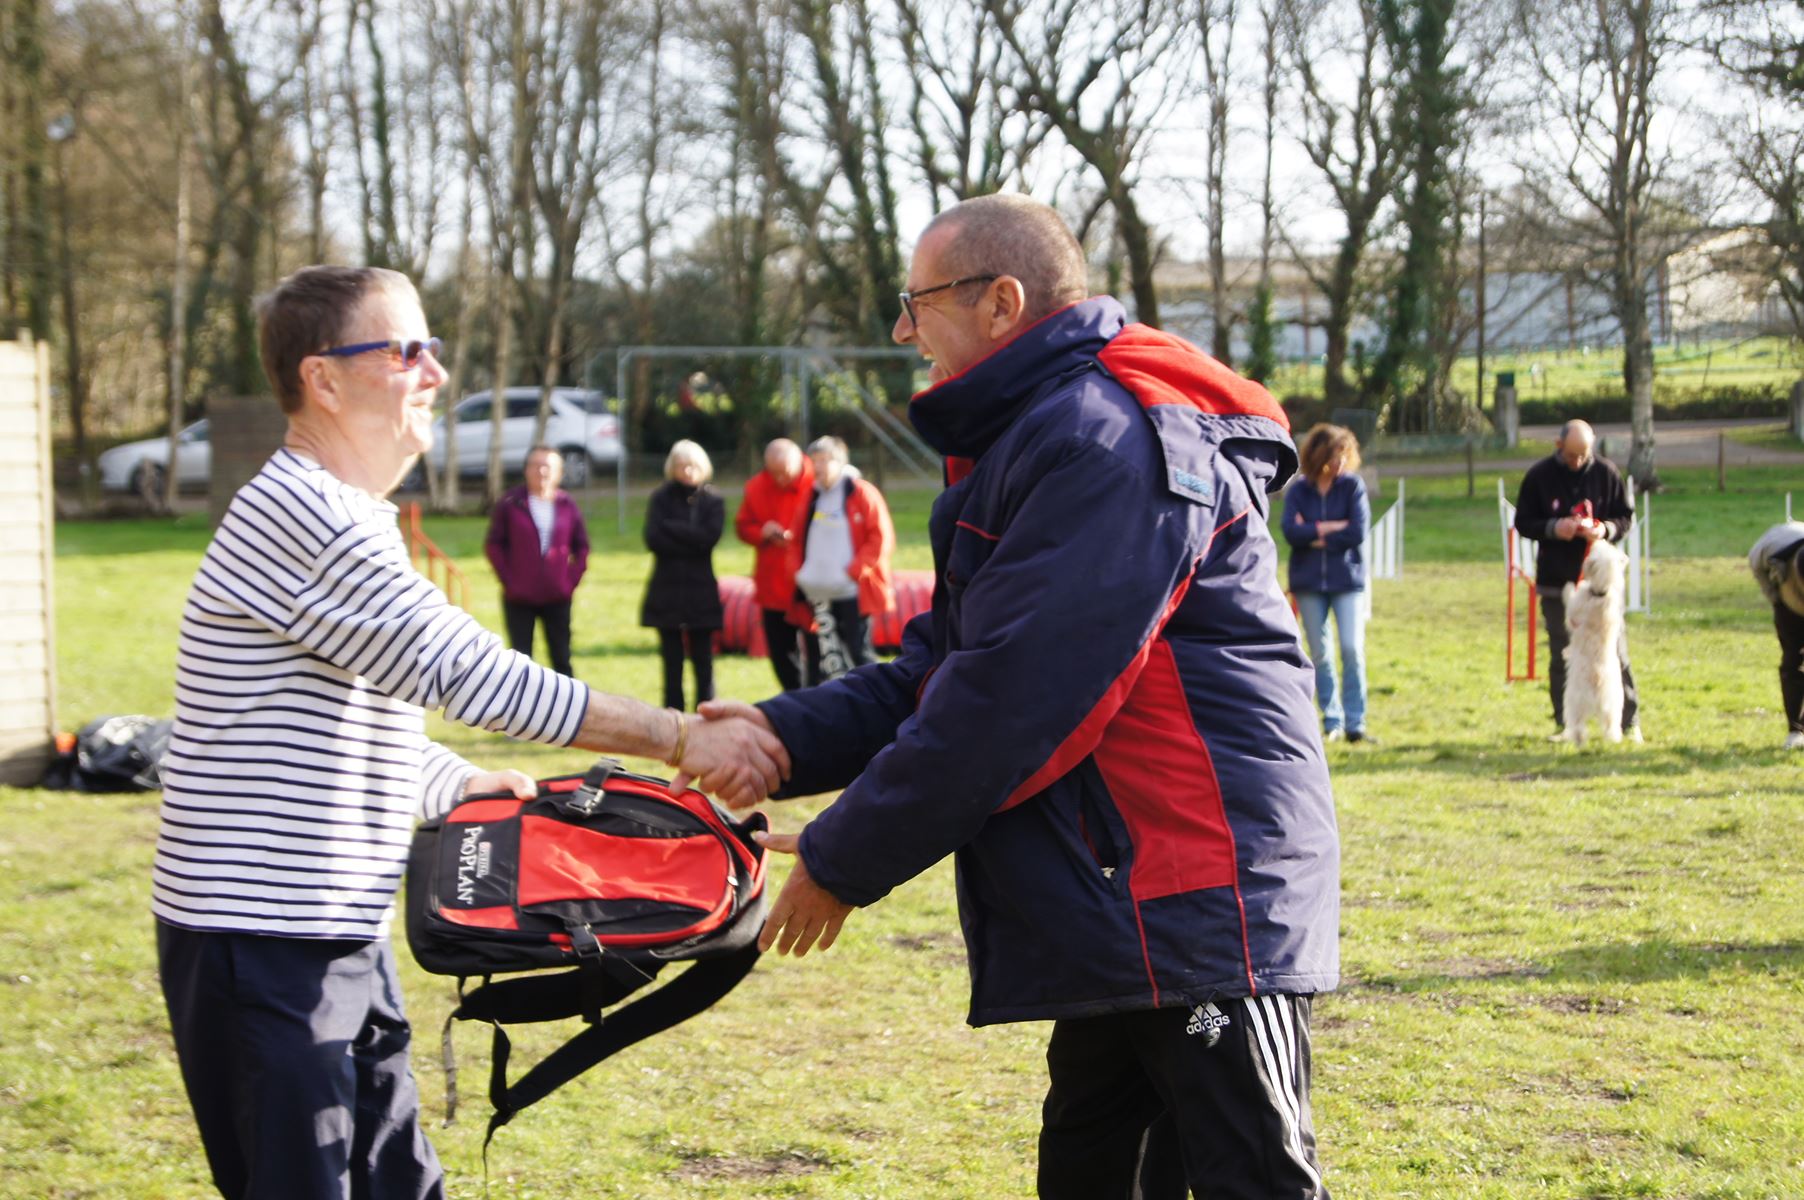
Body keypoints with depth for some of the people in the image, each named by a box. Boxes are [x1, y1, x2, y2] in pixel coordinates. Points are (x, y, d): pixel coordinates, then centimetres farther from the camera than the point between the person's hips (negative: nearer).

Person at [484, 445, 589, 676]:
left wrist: (572, 579, -1)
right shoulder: (510, 503, -4)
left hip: (557, 597, 2)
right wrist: (508, 579, -7)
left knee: (561, 659, 7)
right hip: (519, 598, -2)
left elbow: (581, 546, 10)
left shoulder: (567, 505, 2)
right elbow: (494, 544, -1)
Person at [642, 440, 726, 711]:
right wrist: (691, 542, -11)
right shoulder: (661, 499, 4)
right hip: (667, 592, 0)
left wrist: (671, 528, -10)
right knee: (672, 662, 2)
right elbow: (653, 539, -9)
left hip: (701, 591, 0)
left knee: (703, 662, 0)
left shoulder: (713, 501, 5)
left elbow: (709, 536, -12)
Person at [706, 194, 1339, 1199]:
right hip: (1122, 912, 11)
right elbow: (940, 673, 18)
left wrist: (844, 860, -12)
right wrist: (791, 734, 2)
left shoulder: (1104, 441, -17)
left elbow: (1011, 700, -21)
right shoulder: (1034, 441, 19)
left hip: (1202, 914, -11)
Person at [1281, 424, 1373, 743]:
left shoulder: (1353, 485, -2)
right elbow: (1291, 531, -12)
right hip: (1308, 582, 1)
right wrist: (1332, 528, -13)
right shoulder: (1297, 489, 0)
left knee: (1352, 649, -10)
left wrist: (1313, 534, -10)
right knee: (1319, 654, 6)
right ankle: (1331, 720, 17)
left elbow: (1358, 532, -12)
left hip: (1347, 579, -1)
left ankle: (1355, 722, -5)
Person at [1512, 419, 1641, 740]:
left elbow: (1626, 517, 5)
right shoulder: (1539, 476, -3)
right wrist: (1553, 528, -16)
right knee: (1560, 656, 6)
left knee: (1614, 650, 0)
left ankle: (1630, 722, 8)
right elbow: (1523, 522, 2)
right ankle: (1564, 723, 14)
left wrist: (1605, 529, -17)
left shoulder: (1606, 472, -3)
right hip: (1555, 581, 1)